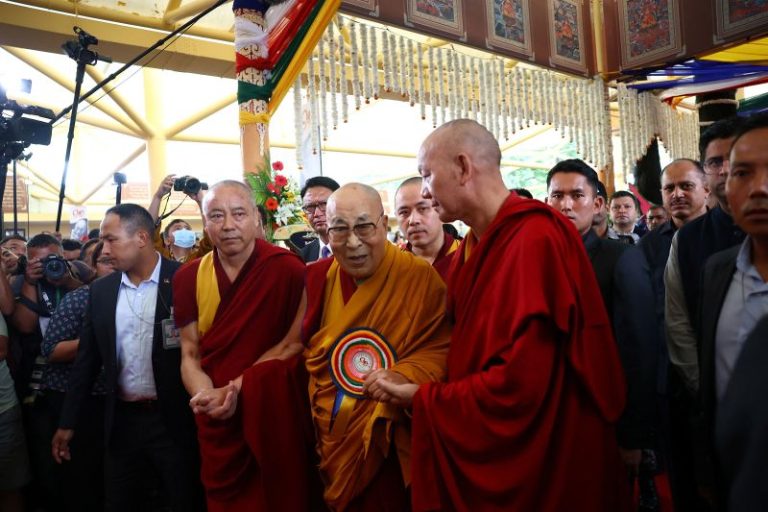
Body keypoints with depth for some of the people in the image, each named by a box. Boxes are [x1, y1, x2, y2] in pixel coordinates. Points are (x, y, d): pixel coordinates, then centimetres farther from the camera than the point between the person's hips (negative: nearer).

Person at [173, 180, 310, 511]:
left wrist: (235, 388, -17)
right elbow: (190, 354, 3)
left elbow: (294, 343, -11)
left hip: (273, 414, -3)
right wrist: (206, 395, -17)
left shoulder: (287, 269, -14)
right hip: (216, 421, 4)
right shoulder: (188, 277, -1)